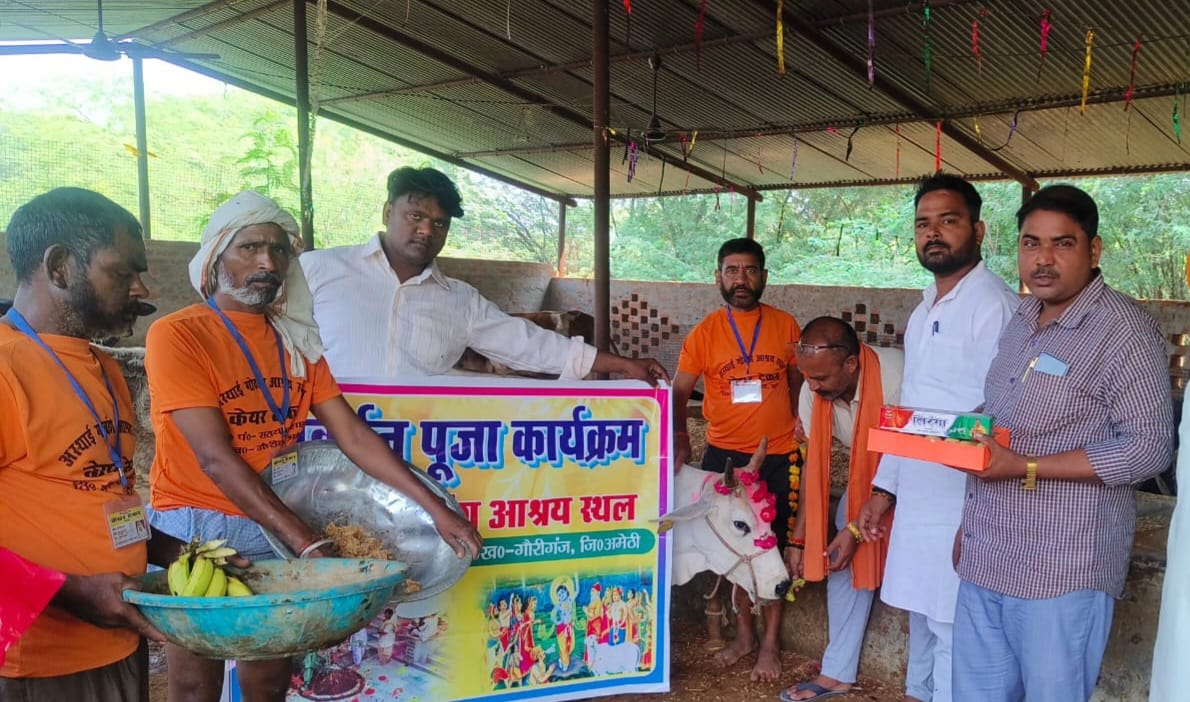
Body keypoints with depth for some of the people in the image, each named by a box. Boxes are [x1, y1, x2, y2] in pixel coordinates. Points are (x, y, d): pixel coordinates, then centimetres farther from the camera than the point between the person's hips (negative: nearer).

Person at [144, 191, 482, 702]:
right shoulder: (176, 335, -13)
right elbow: (214, 457, -21)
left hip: (275, 527, 5)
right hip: (197, 526, -5)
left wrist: (435, 507, -10)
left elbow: (353, 435, 0)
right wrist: (307, 543, -28)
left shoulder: (297, 340, 5)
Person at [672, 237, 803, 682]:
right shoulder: (705, 333, -5)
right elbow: (679, 392, -2)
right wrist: (679, 439, -13)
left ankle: (771, 643, 24)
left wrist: (795, 417, 4)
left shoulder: (786, 326, -1)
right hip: (723, 455, 1)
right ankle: (743, 633, 32)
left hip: (777, 456, 0)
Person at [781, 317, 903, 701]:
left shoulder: (897, 379, -38)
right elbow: (813, 462, -10)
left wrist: (858, 527, -25)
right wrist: (797, 539, -11)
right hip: (867, 470, 5)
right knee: (843, 560, -1)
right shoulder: (813, 391, -20)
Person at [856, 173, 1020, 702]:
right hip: (915, 499, 8)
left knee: (950, 629, 1)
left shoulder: (993, 305, -14)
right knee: (920, 612, 19)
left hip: (961, 505, -8)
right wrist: (883, 489, 15)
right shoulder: (923, 311, 14)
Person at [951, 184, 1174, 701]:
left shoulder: (1125, 330, -11)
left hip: (1062, 569, -7)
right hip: (986, 558, 7)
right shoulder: (1021, 321, 12)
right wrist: (969, 521, 12)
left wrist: (1026, 469, -20)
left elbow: (1149, 448, -16)